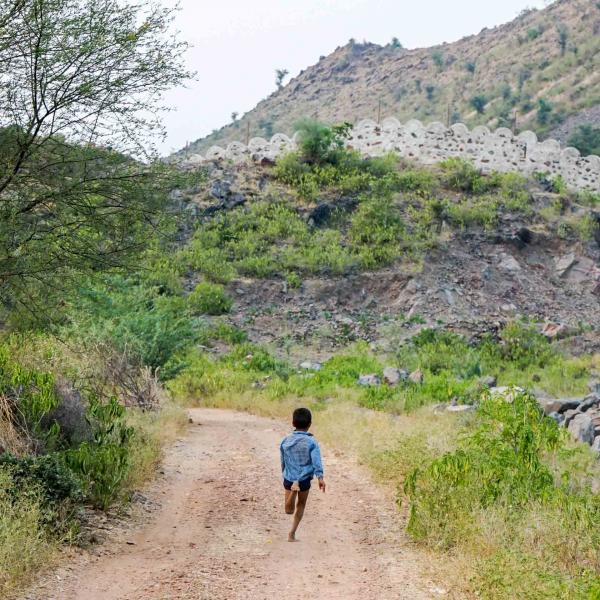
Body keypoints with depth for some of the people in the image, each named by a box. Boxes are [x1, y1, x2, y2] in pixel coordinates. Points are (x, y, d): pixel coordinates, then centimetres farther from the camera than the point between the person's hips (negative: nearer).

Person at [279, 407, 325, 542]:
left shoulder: (285, 441, 2)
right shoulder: (311, 442, -8)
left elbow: (283, 460, 11)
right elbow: (316, 461, -21)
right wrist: (320, 477, -28)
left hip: (288, 478, 2)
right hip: (304, 478, -2)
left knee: (289, 510, 5)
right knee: (301, 505, 19)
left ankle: (292, 491, -26)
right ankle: (292, 534, 17)